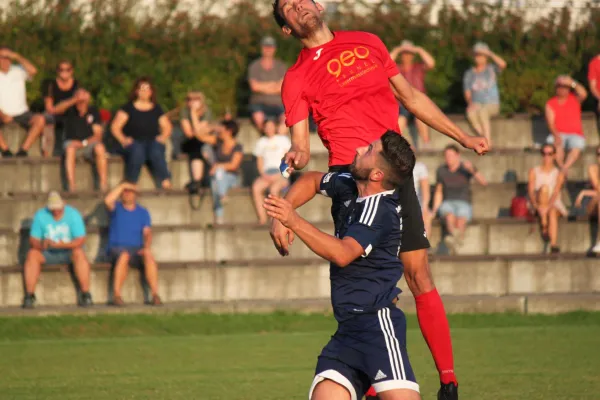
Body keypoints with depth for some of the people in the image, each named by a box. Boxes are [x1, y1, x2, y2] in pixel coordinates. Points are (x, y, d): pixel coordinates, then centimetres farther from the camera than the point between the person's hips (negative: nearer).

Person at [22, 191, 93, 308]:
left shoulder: (73, 214, -11)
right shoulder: (40, 215, -5)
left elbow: (81, 240, -18)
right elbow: (33, 240, -8)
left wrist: (61, 245, -33)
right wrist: (41, 245, -32)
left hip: (69, 251, -2)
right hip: (48, 253, 2)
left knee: (79, 253, -34)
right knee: (32, 254, -27)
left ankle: (85, 294, -33)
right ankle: (29, 295, -27)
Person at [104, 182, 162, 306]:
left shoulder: (143, 212, 16)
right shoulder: (116, 208, 11)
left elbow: (147, 233, 3)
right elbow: (107, 201, -13)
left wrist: (147, 247, -17)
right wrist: (122, 186, -7)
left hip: (137, 249, 2)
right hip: (117, 248, -2)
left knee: (149, 256, -33)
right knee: (124, 255, -38)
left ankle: (155, 295, -38)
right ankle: (116, 295, -41)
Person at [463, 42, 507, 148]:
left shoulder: (491, 69, 5)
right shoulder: (469, 74, 12)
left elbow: (503, 64, -18)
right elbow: (467, 93, 7)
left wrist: (490, 53, -14)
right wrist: (470, 103, -14)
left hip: (492, 104, -2)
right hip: (476, 104, 2)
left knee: (483, 112, -39)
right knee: (471, 114, -35)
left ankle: (488, 141, -39)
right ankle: (484, 137, -31)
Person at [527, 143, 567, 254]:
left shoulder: (559, 174, 7)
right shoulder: (534, 171, 10)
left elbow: (556, 192, -9)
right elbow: (531, 191, -3)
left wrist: (548, 206, -28)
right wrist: (536, 205, -23)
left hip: (554, 205, 0)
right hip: (539, 204, 0)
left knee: (552, 212, -37)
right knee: (544, 187, -30)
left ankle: (554, 244, -57)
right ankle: (544, 227, -38)